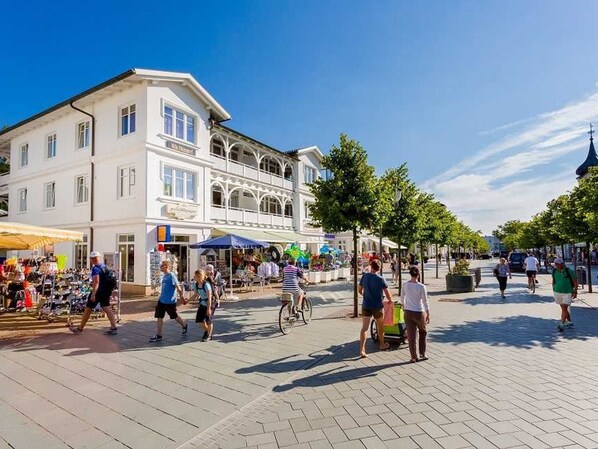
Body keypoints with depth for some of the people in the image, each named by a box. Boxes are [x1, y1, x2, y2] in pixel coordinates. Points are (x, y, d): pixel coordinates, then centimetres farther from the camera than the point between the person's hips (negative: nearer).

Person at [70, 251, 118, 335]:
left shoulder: (95, 268, -15)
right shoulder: (104, 267, 11)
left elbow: (96, 282, -25)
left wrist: (93, 294, -28)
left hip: (98, 291, -7)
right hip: (106, 291, 7)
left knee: (88, 309, 8)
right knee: (107, 308, 4)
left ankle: (80, 328, 23)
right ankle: (113, 328, -3)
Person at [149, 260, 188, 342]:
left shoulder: (171, 276, -19)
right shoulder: (164, 275, 9)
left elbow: (178, 287, -18)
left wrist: (182, 297, -15)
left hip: (170, 301, -8)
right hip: (161, 300, 8)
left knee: (174, 316, 10)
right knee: (159, 317, 4)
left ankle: (184, 326, 34)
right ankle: (158, 335, 12)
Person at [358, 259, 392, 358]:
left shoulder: (364, 276, -3)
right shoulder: (381, 279, -12)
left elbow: (360, 290, 6)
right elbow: (387, 294, -5)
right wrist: (390, 300, 15)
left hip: (365, 305, 2)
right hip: (377, 306, -2)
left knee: (364, 327, 0)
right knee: (380, 326, 21)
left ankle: (362, 350, -6)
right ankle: (382, 345, 39)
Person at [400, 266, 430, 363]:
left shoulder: (405, 284, -5)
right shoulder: (421, 287, -15)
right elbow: (425, 302, -10)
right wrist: (428, 315, 1)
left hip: (408, 312, 2)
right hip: (419, 313, -2)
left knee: (411, 335, 9)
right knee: (423, 332, 23)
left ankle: (413, 357, 13)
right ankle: (422, 354, 28)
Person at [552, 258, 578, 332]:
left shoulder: (569, 271, -10)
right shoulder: (554, 272, 0)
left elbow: (575, 282, -3)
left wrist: (575, 292, -7)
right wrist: (554, 291, 15)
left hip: (568, 293, -4)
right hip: (557, 293, 4)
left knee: (564, 308, -10)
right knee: (564, 309, 12)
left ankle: (562, 324, -10)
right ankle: (570, 322, 29)